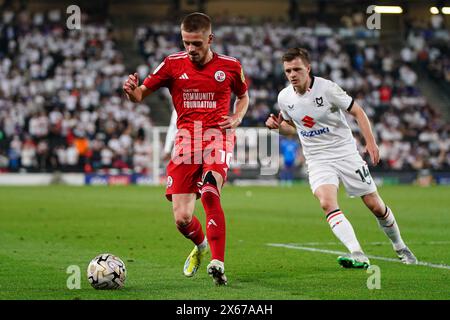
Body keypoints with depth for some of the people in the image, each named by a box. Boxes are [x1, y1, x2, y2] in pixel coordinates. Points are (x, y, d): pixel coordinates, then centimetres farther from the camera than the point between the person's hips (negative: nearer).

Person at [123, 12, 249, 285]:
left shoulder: (230, 66, 5)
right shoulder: (174, 64, 5)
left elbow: (243, 96, 23)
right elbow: (141, 94, 7)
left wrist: (237, 117, 2)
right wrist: (131, 91, -17)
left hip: (218, 136, -2)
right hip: (186, 139, 2)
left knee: (210, 194, -31)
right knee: (182, 218, -3)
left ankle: (218, 263, -28)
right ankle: (201, 246, 32)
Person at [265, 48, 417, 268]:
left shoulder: (326, 88, -14)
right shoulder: (284, 97, -1)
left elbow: (357, 112, -7)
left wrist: (370, 141, -17)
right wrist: (277, 125, -4)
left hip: (346, 153, -2)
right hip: (317, 160, 2)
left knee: (376, 206, 2)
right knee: (327, 203, -26)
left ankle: (400, 247, 28)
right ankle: (358, 255, -34)